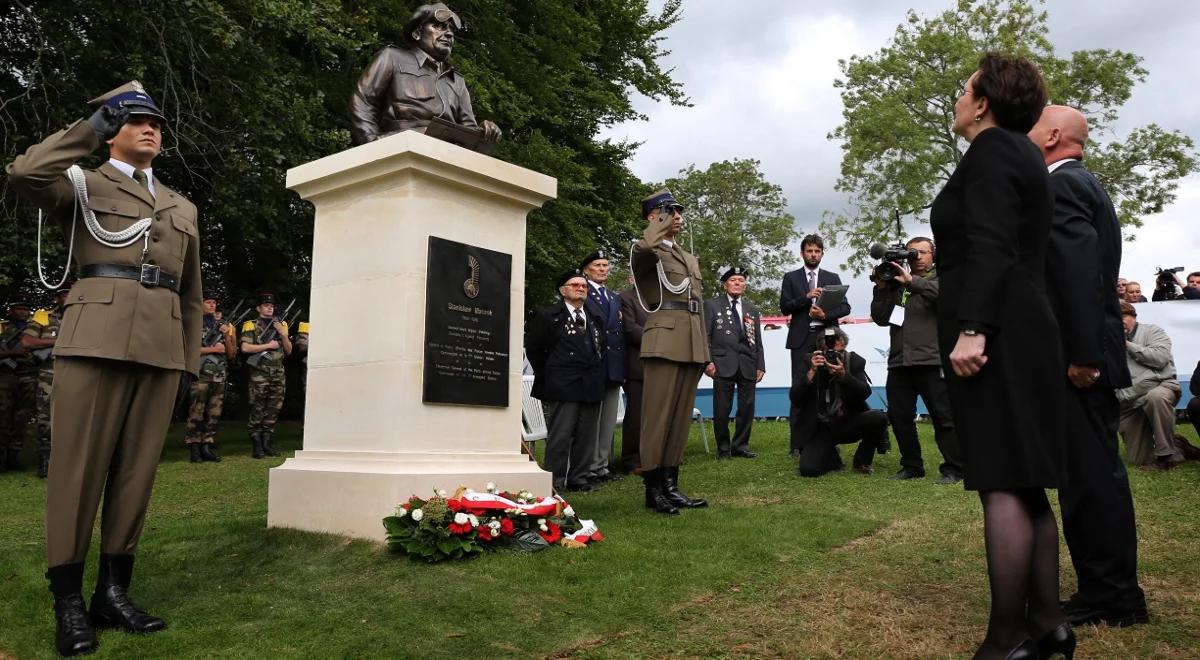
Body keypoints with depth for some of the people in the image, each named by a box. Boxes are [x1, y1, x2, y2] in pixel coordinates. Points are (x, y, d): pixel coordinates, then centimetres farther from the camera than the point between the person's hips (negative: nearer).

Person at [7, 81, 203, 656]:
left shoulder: (183, 208, 24)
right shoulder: (84, 185, 13)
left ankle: (112, 593, 12)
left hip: (161, 346, 4)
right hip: (97, 336, -4)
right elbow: (25, 173, -10)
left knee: (137, 469, 4)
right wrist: (92, 127, 1)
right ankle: (68, 602, 4)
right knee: (80, 465, -3)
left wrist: (190, 360, 14)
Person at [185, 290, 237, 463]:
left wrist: (227, 335, 0)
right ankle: (194, 449, -4)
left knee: (214, 414, 5)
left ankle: (207, 447, 10)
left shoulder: (222, 325, 18)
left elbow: (232, 354, 16)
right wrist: (212, 349, -11)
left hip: (219, 376, 5)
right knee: (197, 414, -7)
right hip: (200, 374, -5)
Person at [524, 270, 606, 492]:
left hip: (592, 387, 6)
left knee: (586, 436, 8)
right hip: (563, 387, -5)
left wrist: (600, 375, 10)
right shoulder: (548, 316, 1)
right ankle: (555, 481, 4)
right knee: (560, 436, -4)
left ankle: (579, 478, 18)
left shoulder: (596, 319, 18)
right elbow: (533, 348, 1)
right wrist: (547, 376, 0)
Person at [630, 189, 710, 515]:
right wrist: (663, 224, -8)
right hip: (664, 341, -8)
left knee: (681, 418, 8)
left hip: (692, 345, 8)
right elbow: (646, 247, -27)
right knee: (658, 417, -6)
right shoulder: (646, 251, 0)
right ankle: (653, 489, 1)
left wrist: (704, 350, 21)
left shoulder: (690, 259, 26)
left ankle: (670, 485, 15)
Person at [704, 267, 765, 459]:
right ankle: (723, 448, 11)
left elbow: (758, 341, 16)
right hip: (723, 363, -3)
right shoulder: (712, 304, 7)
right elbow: (705, 335, 0)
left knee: (747, 406, 3)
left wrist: (761, 366, 9)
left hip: (748, 364, 4)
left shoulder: (752, 309, 18)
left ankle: (740, 446, 16)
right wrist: (707, 361, -9)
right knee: (722, 408, -2)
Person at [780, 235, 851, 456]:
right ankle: (797, 443, -1)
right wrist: (807, 297, -11)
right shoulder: (791, 278, 11)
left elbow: (845, 307, 7)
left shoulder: (833, 278, 15)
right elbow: (784, 307, 2)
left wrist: (825, 314, -10)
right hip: (801, 340, -1)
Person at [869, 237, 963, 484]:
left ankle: (953, 468, 6)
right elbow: (881, 318, 12)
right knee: (899, 417, 7)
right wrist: (881, 288, 2)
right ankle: (912, 466, 20)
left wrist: (912, 281, -15)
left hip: (932, 361, -4)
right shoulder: (896, 283, 17)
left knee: (944, 417, -3)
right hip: (899, 362, 4)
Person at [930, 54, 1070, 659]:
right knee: (1024, 481, 11)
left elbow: (990, 248, -18)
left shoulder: (991, 148, -5)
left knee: (1000, 482, -10)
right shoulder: (1019, 152, 24)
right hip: (1015, 332, 10)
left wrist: (972, 330, -24)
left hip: (993, 335, -10)